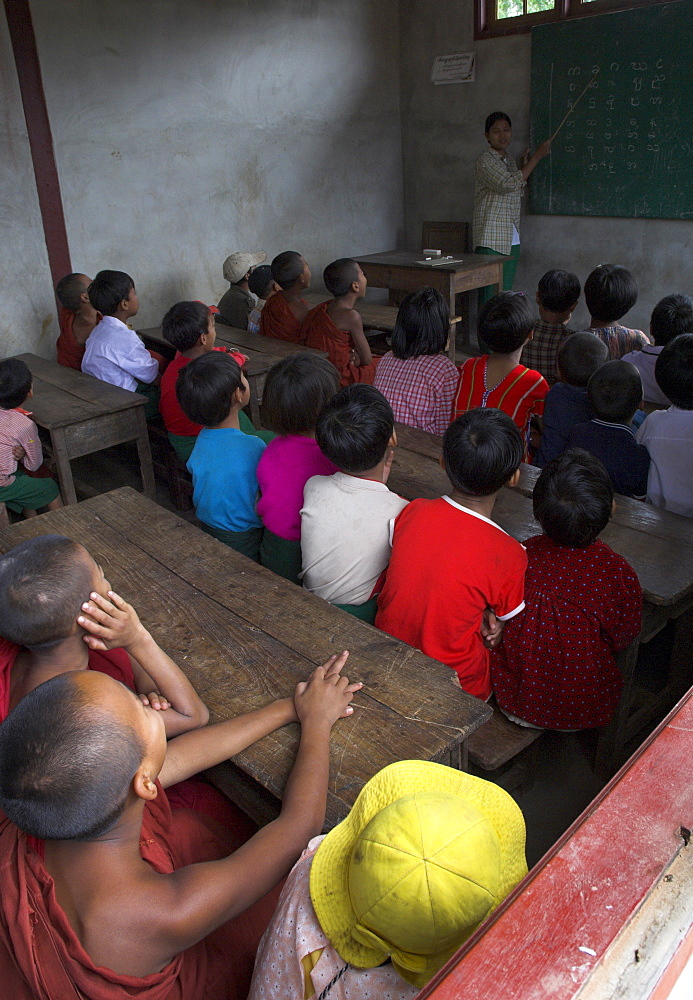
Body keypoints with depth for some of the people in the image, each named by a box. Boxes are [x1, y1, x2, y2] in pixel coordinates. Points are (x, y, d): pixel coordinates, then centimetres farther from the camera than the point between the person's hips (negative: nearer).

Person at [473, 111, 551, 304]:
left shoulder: (510, 160, 18)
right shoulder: (485, 161, -7)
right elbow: (508, 185, -20)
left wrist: (525, 166, 14)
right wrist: (536, 157, -12)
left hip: (511, 239, 8)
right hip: (491, 239, -8)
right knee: (489, 296, -11)